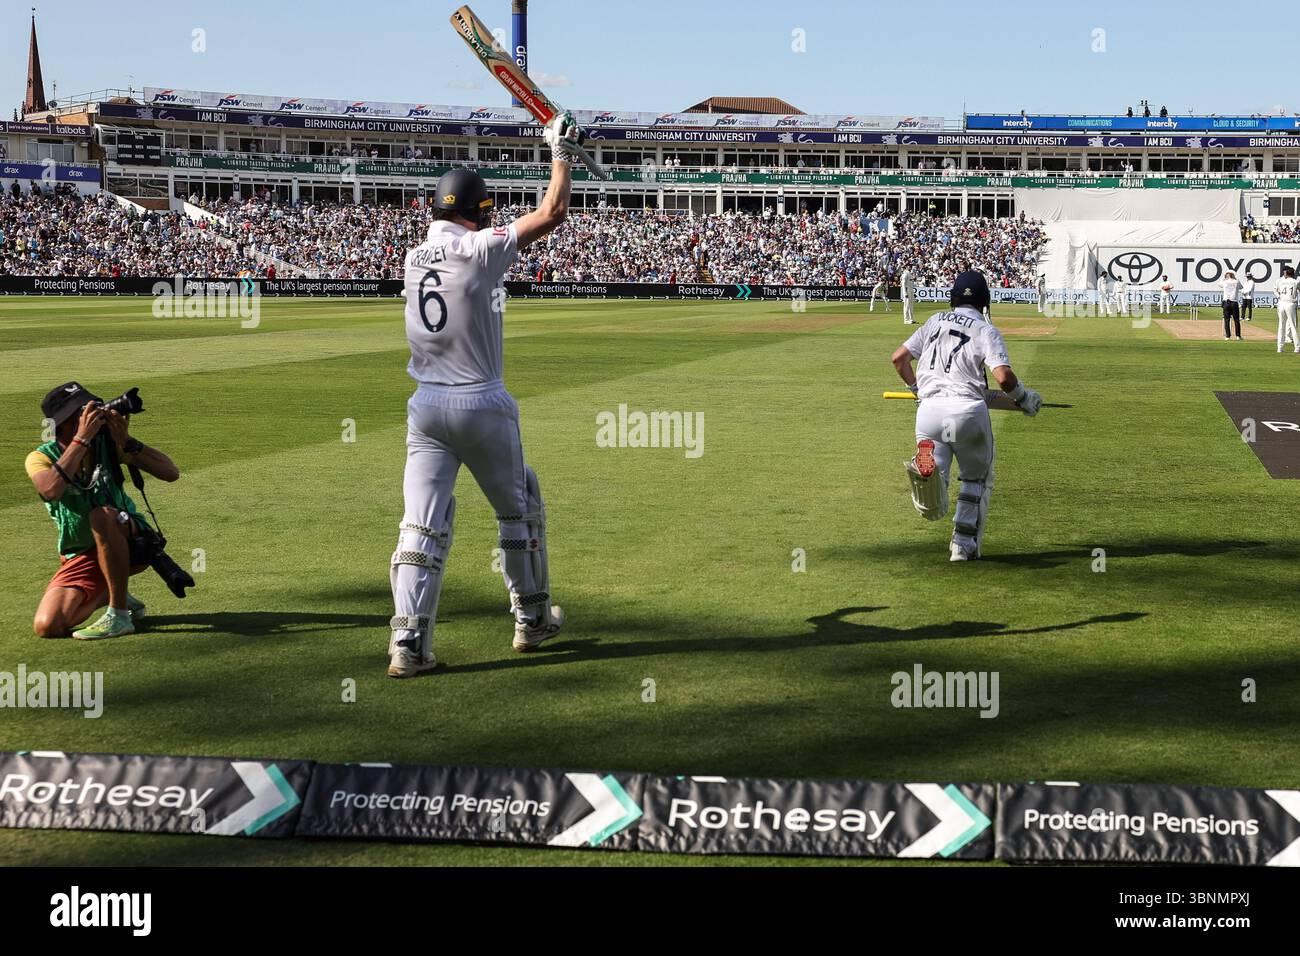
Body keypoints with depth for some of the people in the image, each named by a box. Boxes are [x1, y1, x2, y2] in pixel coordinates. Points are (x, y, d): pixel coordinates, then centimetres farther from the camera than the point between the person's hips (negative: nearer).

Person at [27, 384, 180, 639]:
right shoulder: (40, 458, -10)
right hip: (79, 557, 2)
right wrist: (82, 438, -36)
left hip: (128, 541, -1)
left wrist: (126, 442, -28)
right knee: (46, 627, -18)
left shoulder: (107, 441, -8)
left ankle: (119, 614, -25)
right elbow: (50, 490, -36)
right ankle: (108, 594, 13)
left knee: (102, 515, -36)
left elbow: (171, 472, -16)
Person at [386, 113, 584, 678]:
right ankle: (531, 620, 27)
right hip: (482, 407, -4)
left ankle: (408, 642, -12)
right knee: (519, 508, 17)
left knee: (422, 524, -1)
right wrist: (562, 153, 8)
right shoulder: (481, 249, -10)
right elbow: (552, 213, -6)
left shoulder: (414, 256, 7)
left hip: (425, 407, 4)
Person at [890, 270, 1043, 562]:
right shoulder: (986, 330, 5)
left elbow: (899, 358, 17)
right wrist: (1024, 397, 10)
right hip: (967, 408, -3)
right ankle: (964, 544, 14)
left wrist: (917, 388, 31)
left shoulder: (935, 321, 18)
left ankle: (926, 468, -39)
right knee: (977, 479, 22)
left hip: (929, 409, 3)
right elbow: (1004, 376, -9)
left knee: (934, 507, -4)